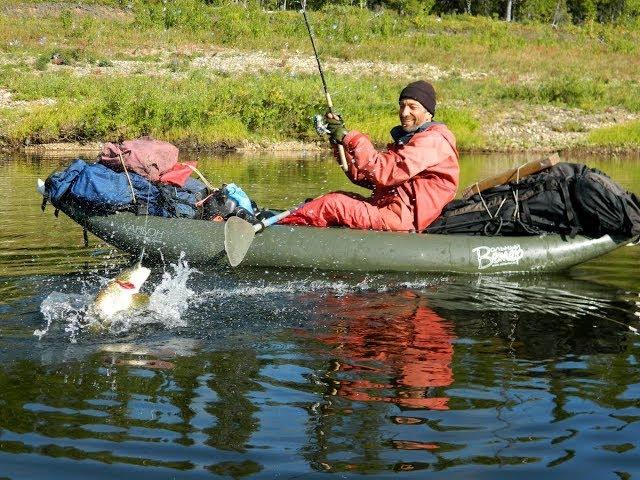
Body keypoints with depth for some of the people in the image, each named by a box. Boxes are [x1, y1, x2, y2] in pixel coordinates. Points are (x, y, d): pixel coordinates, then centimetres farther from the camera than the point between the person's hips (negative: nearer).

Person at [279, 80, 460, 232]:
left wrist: (351, 138, -17)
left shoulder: (434, 140, -9)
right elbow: (364, 178, 13)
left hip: (404, 220, -10)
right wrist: (343, 142, 1)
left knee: (331, 204, -13)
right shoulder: (403, 138, 23)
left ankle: (281, 226, -4)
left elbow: (385, 173, -21)